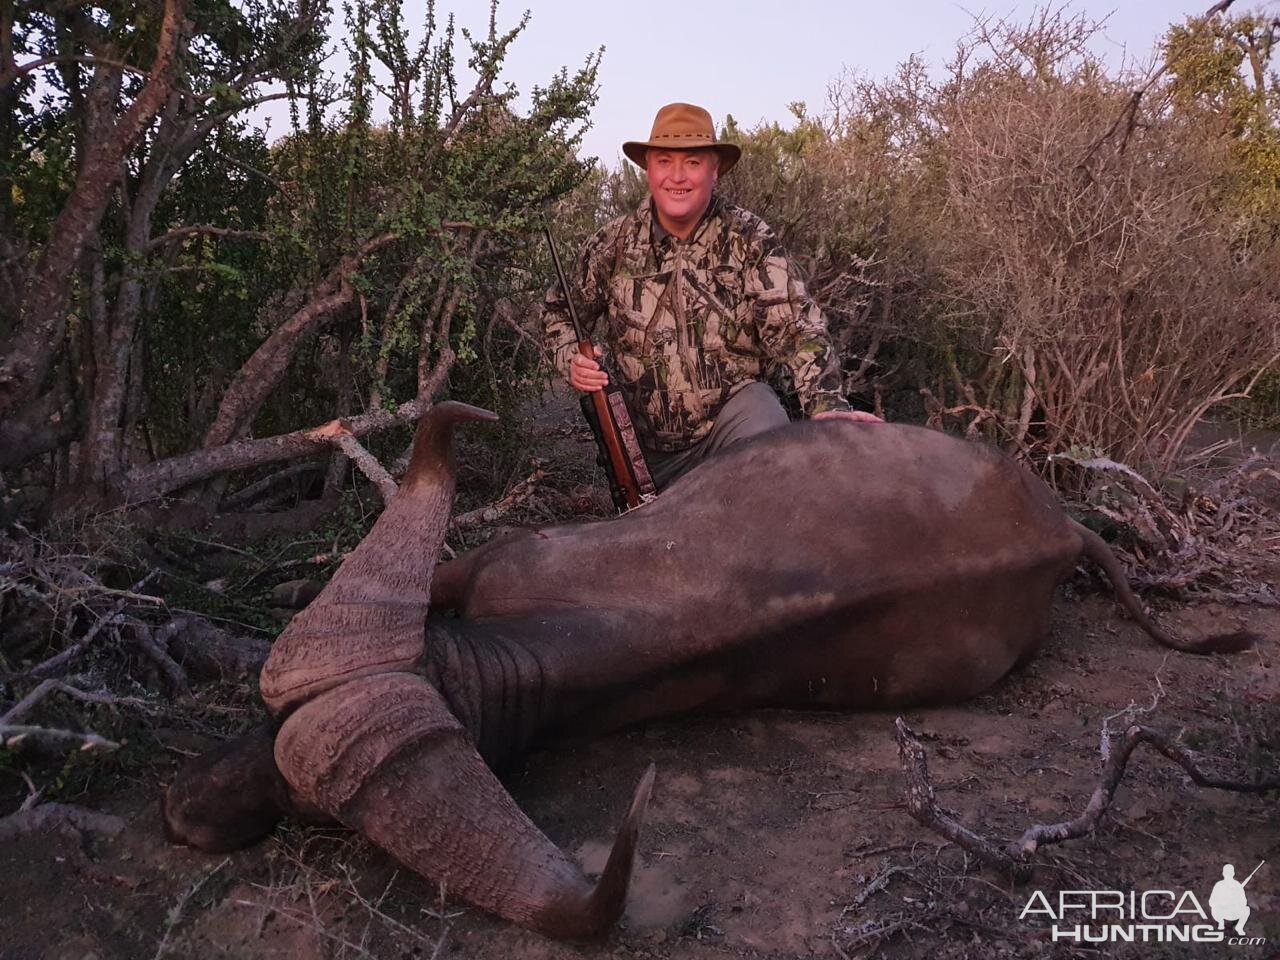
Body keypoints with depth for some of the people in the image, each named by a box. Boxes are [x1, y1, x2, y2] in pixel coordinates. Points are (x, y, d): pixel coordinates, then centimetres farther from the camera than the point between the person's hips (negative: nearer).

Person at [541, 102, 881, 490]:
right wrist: (571, 358, -10)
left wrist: (828, 406, -35)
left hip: (733, 411, -3)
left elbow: (796, 329, -18)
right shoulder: (613, 244, -3)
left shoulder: (750, 240, -9)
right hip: (646, 440, 3)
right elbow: (559, 311, 12)